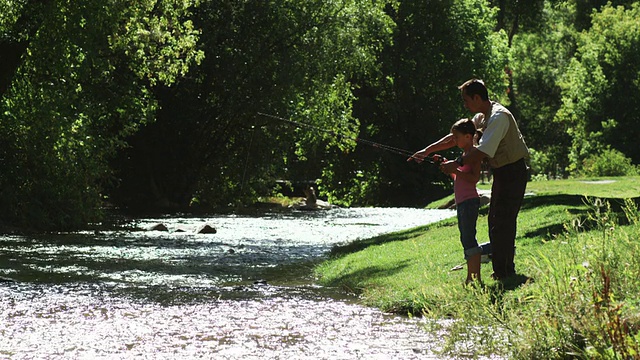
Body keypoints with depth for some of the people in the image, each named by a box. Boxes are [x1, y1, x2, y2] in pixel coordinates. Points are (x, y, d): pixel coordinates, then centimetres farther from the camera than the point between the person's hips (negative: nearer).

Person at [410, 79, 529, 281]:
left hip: (512, 172, -11)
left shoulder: (499, 117, -21)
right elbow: (456, 137, 18)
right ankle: (506, 270, 21)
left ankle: (503, 273, -12)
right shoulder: (481, 117, 12)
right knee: (496, 221, 14)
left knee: (502, 223, -12)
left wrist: (457, 164, -25)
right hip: (501, 173, 11)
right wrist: (427, 151, 13)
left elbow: (483, 151, -30)